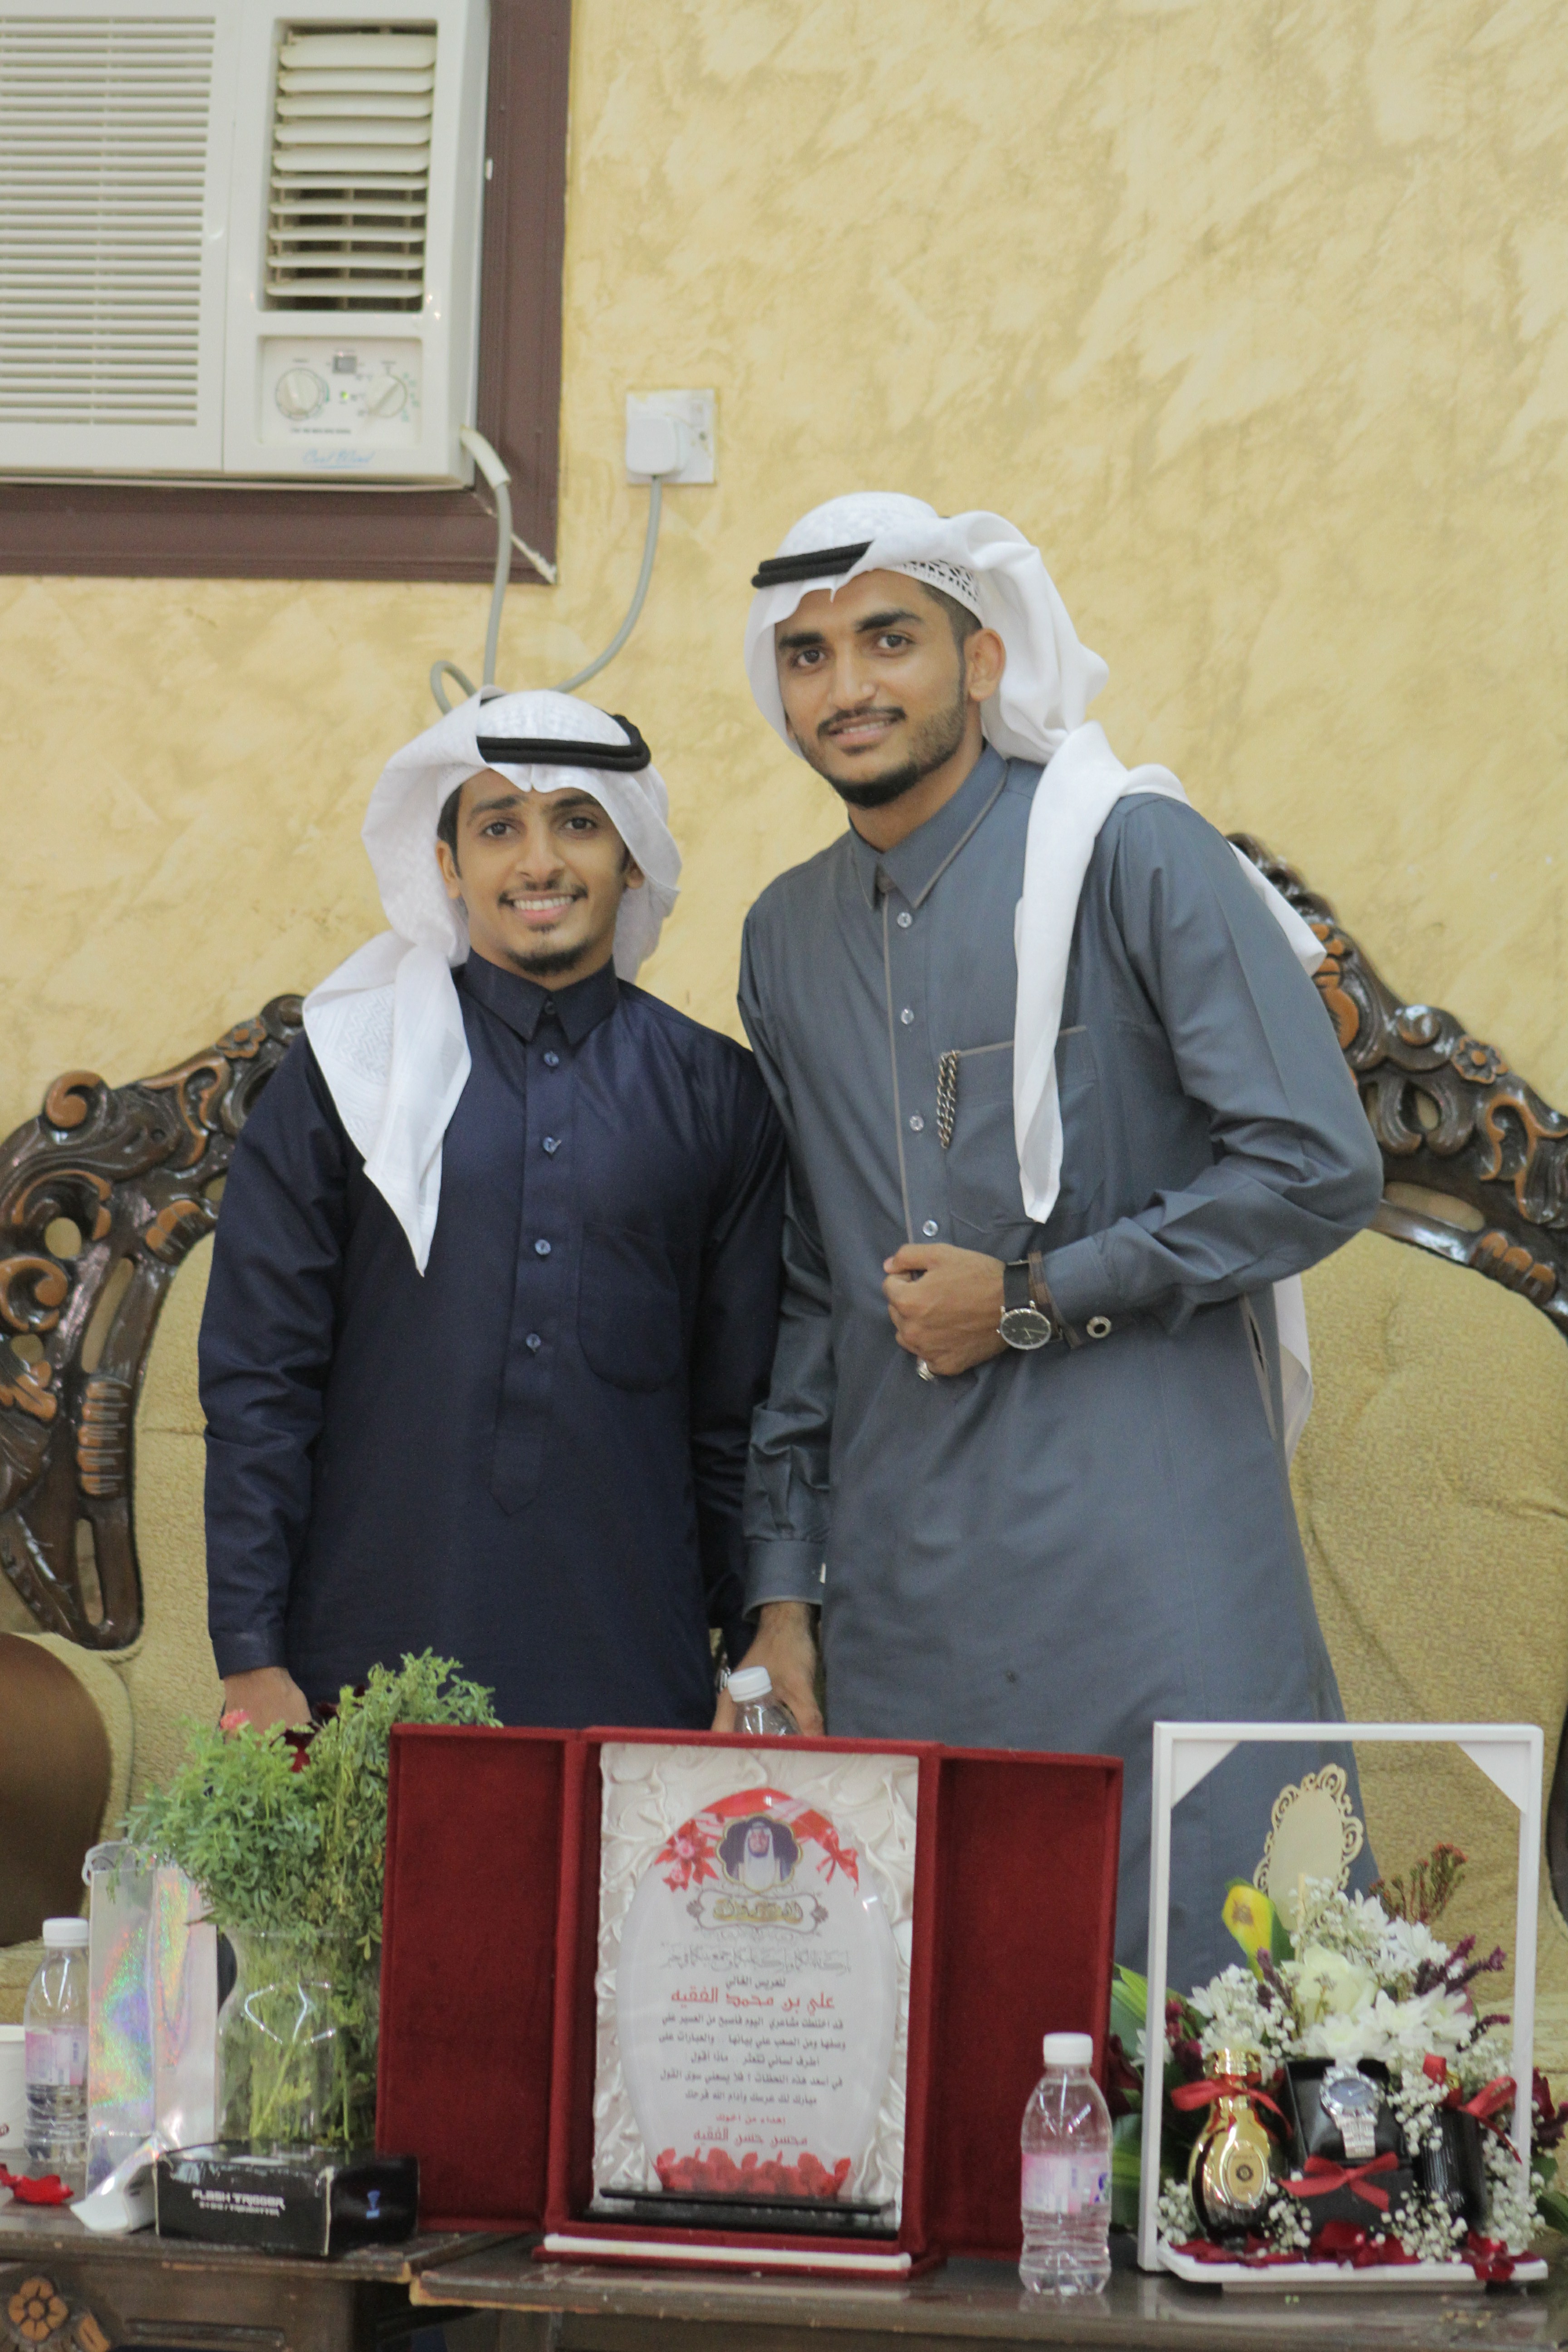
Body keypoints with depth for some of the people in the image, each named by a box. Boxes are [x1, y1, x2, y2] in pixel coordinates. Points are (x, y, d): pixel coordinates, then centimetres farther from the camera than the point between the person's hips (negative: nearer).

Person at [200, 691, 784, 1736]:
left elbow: (741, 1408, 12)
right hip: (372, 1657, -1)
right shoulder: (350, 1069, 5)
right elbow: (259, 1378, 3)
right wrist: (252, 1660, -3)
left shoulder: (713, 1092, 9)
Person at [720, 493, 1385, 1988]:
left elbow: (1319, 1168, -10)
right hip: (896, 1601, 5)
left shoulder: (1130, 856, -4)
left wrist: (1033, 1299, -8)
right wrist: (780, 1592, 14)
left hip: (1145, 1558, -5)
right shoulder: (788, 934, 15)